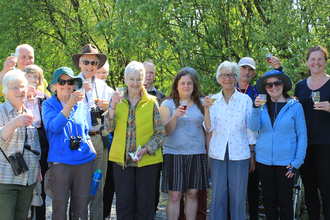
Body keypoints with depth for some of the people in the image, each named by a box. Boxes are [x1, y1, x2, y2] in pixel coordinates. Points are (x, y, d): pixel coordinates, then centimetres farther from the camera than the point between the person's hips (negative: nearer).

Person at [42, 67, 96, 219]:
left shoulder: (80, 105, 13)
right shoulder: (48, 105, 1)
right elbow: (54, 126, -18)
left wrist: (93, 152, 11)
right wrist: (70, 104, -28)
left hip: (85, 161, 4)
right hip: (60, 162, -3)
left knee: (81, 207, 8)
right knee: (60, 207, 2)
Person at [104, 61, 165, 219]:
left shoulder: (151, 102, 0)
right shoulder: (117, 100, 4)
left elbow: (160, 133, -1)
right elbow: (109, 127, -5)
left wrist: (145, 150, -15)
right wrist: (113, 106, -19)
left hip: (147, 160, -1)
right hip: (122, 159, 1)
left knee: (145, 204, 7)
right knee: (123, 203, 8)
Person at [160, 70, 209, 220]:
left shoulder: (201, 104, 11)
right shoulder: (168, 104, 3)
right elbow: (166, 131, -4)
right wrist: (175, 116, -21)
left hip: (197, 154, 3)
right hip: (174, 154, -2)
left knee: (192, 194, 5)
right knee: (174, 195, -3)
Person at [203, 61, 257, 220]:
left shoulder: (245, 100, 1)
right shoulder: (213, 100, 5)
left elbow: (251, 129, 4)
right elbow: (209, 127, -4)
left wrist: (252, 154, 4)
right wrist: (207, 108, -18)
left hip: (239, 153, -1)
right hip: (218, 153, 1)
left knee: (238, 194, 4)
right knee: (218, 195, 6)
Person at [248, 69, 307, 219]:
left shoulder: (295, 106, -4)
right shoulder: (262, 105, 4)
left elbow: (302, 136, -2)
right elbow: (253, 127, -8)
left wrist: (297, 162, -8)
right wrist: (256, 109, -24)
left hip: (285, 161, -2)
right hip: (264, 160, 3)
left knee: (285, 201, 5)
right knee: (269, 200, 12)